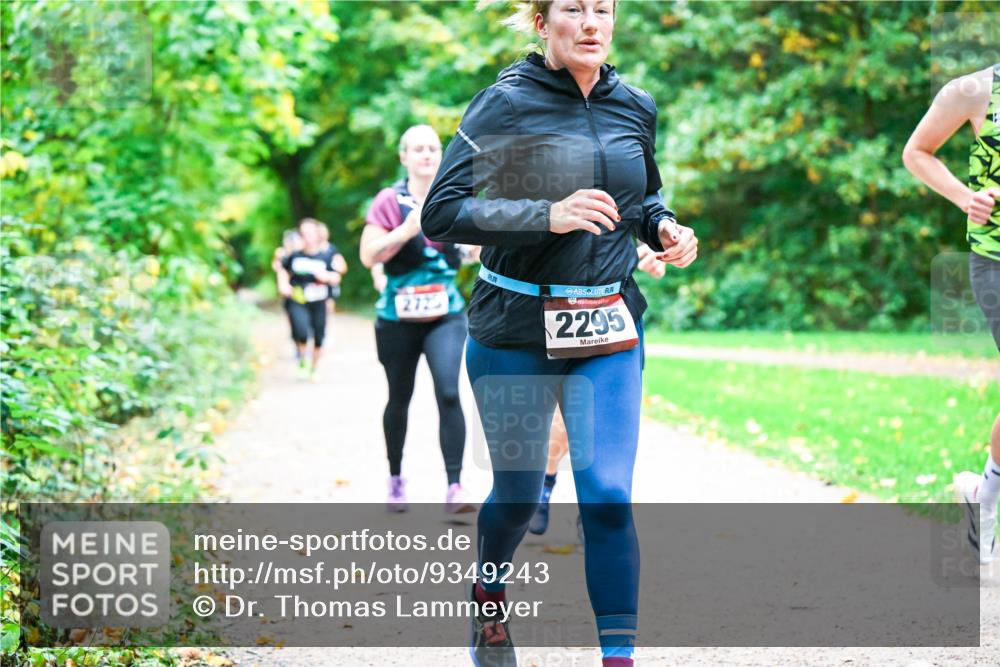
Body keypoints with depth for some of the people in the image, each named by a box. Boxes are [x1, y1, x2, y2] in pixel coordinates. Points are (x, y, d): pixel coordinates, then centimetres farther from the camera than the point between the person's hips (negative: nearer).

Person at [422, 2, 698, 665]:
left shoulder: (636, 108, 5)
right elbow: (441, 214, -15)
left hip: (608, 332, 3)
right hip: (515, 330, -2)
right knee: (518, 492, 10)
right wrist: (547, 216, -25)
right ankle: (489, 599, 42)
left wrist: (664, 227, 0)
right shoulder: (505, 105, -10)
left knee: (608, 496, -8)